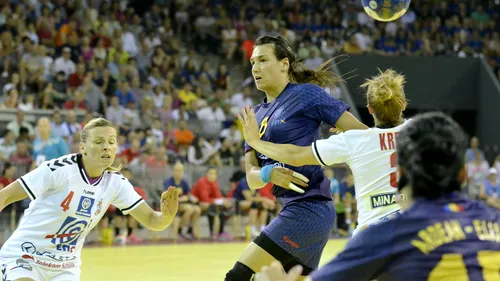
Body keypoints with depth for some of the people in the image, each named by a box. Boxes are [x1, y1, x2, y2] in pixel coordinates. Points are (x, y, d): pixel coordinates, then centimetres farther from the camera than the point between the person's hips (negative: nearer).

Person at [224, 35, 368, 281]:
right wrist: (268, 174, -16)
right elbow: (251, 176, 6)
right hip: (295, 211, 9)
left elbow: (361, 134, -6)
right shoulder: (257, 115, 16)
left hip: (307, 209, -9)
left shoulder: (306, 94, -5)